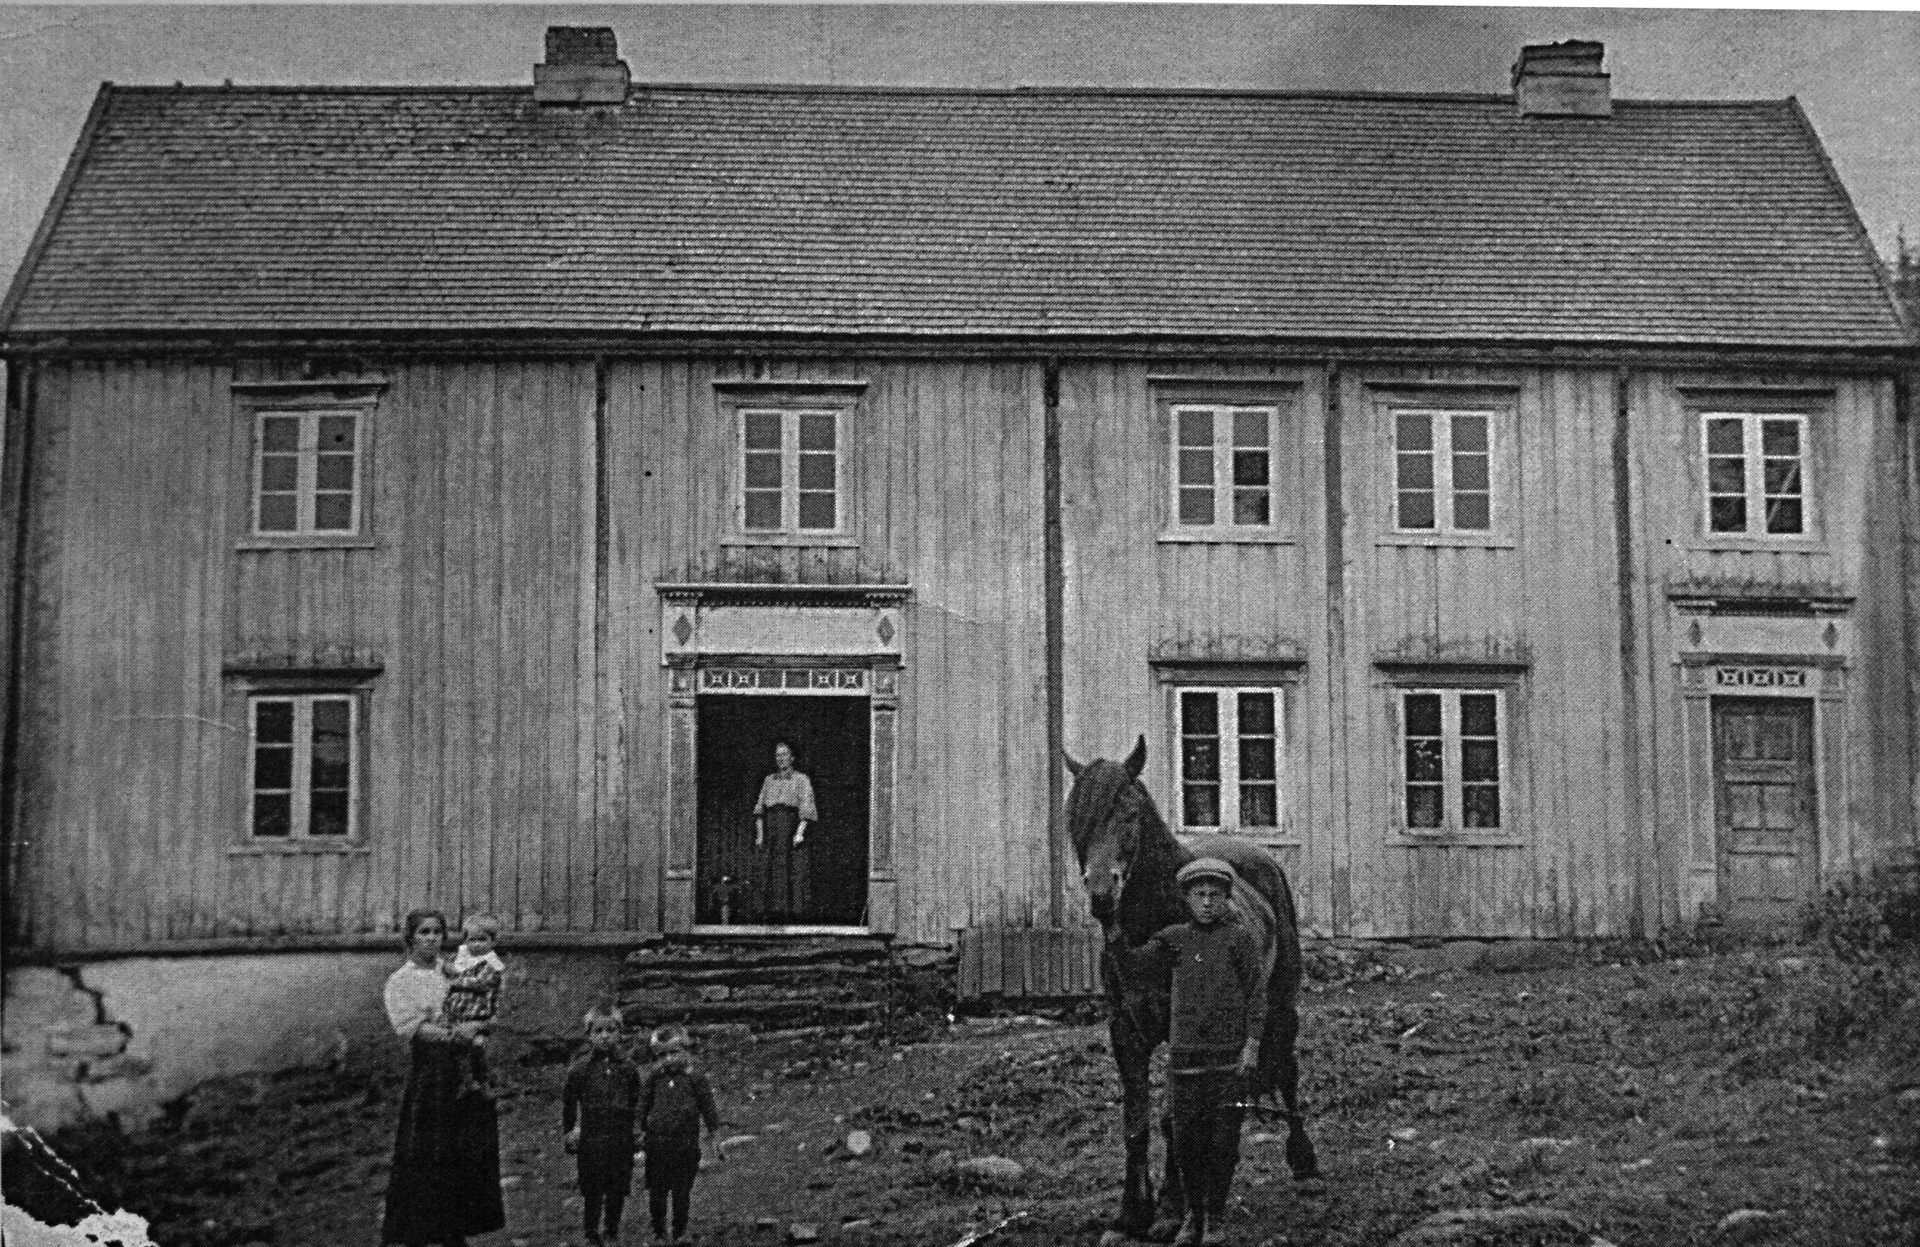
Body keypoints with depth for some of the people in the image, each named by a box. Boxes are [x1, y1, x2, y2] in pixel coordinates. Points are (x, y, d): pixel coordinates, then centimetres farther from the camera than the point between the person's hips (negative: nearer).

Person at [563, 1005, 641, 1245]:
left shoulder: (628, 1066, 3)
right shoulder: (580, 1067, -2)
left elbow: (635, 1101, 12)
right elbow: (568, 1102, 7)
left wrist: (637, 1131, 10)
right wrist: (568, 1131, 7)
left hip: (621, 1138, 2)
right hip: (590, 1138, -2)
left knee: (618, 1189, 7)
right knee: (592, 1190, 1)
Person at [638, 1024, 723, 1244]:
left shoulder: (695, 1079, -1)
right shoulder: (652, 1079, 4)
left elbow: (708, 1108, 4)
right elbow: (644, 1108, 15)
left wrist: (714, 1137, 4)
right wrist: (643, 1132, 16)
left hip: (686, 1145, -1)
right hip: (657, 1145, 1)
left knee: (682, 1192, 3)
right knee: (657, 1191, 5)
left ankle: (680, 1232, 17)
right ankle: (658, 1232, 19)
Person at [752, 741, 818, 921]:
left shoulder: (801, 780, 6)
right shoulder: (769, 781, 18)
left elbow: (806, 808, -3)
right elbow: (760, 809, 17)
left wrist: (800, 832, -14)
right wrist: (759, 834, 7)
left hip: (793, 829, -4)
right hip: (773, 830, 4)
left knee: (795, 870, -9)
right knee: (774, 871, -2)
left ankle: (796, 909, -7)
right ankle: (776, 909, 0)